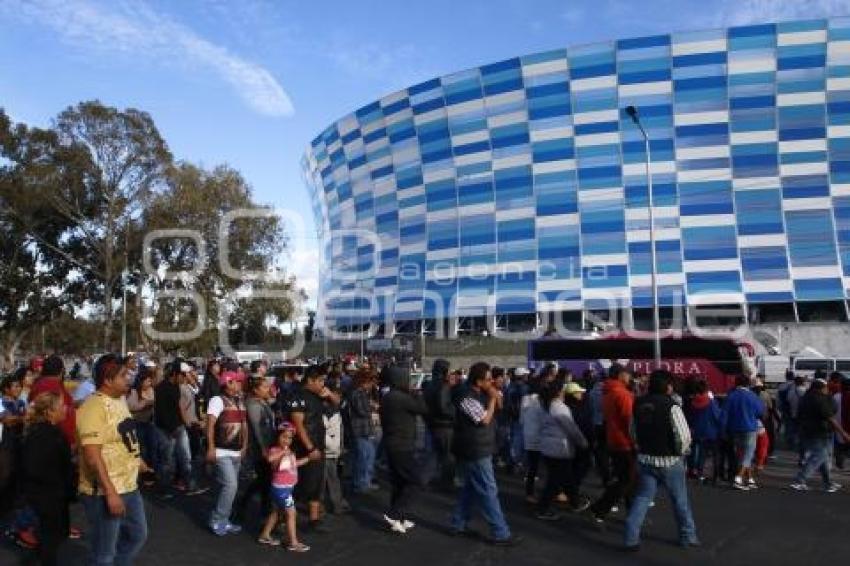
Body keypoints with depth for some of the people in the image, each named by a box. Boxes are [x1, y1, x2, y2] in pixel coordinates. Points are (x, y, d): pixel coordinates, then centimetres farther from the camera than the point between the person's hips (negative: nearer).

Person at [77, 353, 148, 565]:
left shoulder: (120, 400, 7)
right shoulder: (94, 407, -21)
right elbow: (92, 456, -26)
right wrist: (110, 493, -27)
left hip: (129, 487, 9)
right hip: (104, 492, -9)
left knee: (137, 535, 23)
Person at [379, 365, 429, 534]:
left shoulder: (387, 397, 11)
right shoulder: (402, 398, -20)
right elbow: (424, 409, -15)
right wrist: (414, 393, -4)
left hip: (392, 445, 10)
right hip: (402, 447, -10)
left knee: (399, 483, 14)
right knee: (414, 481, -3)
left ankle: (400, 519, 19)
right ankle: (394, 514, -6)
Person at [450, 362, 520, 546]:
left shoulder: (481, 395, 9)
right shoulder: (468, 398, -21)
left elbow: (498, 409, 17)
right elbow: (485, 420, -22)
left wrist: (496, 397, 0)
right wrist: (492, 399, -15)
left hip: (479, 450, 10)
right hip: (475, 452, -10)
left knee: (471, 488, 17)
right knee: (488, 491, -5)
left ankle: (458, 524, 27)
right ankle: (500, 533, 1)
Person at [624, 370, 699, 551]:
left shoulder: (639, 405, 1)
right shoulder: (671, 406, -17)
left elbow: (633, 431, 8)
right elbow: (684, 436, -18)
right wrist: (680, 452, 0)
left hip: (645, 459, 5)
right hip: (669, 461, -4)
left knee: (641, 498, 9)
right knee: (680, 500, 14)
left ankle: (631, 538, 5)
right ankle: (688, 536, 28)